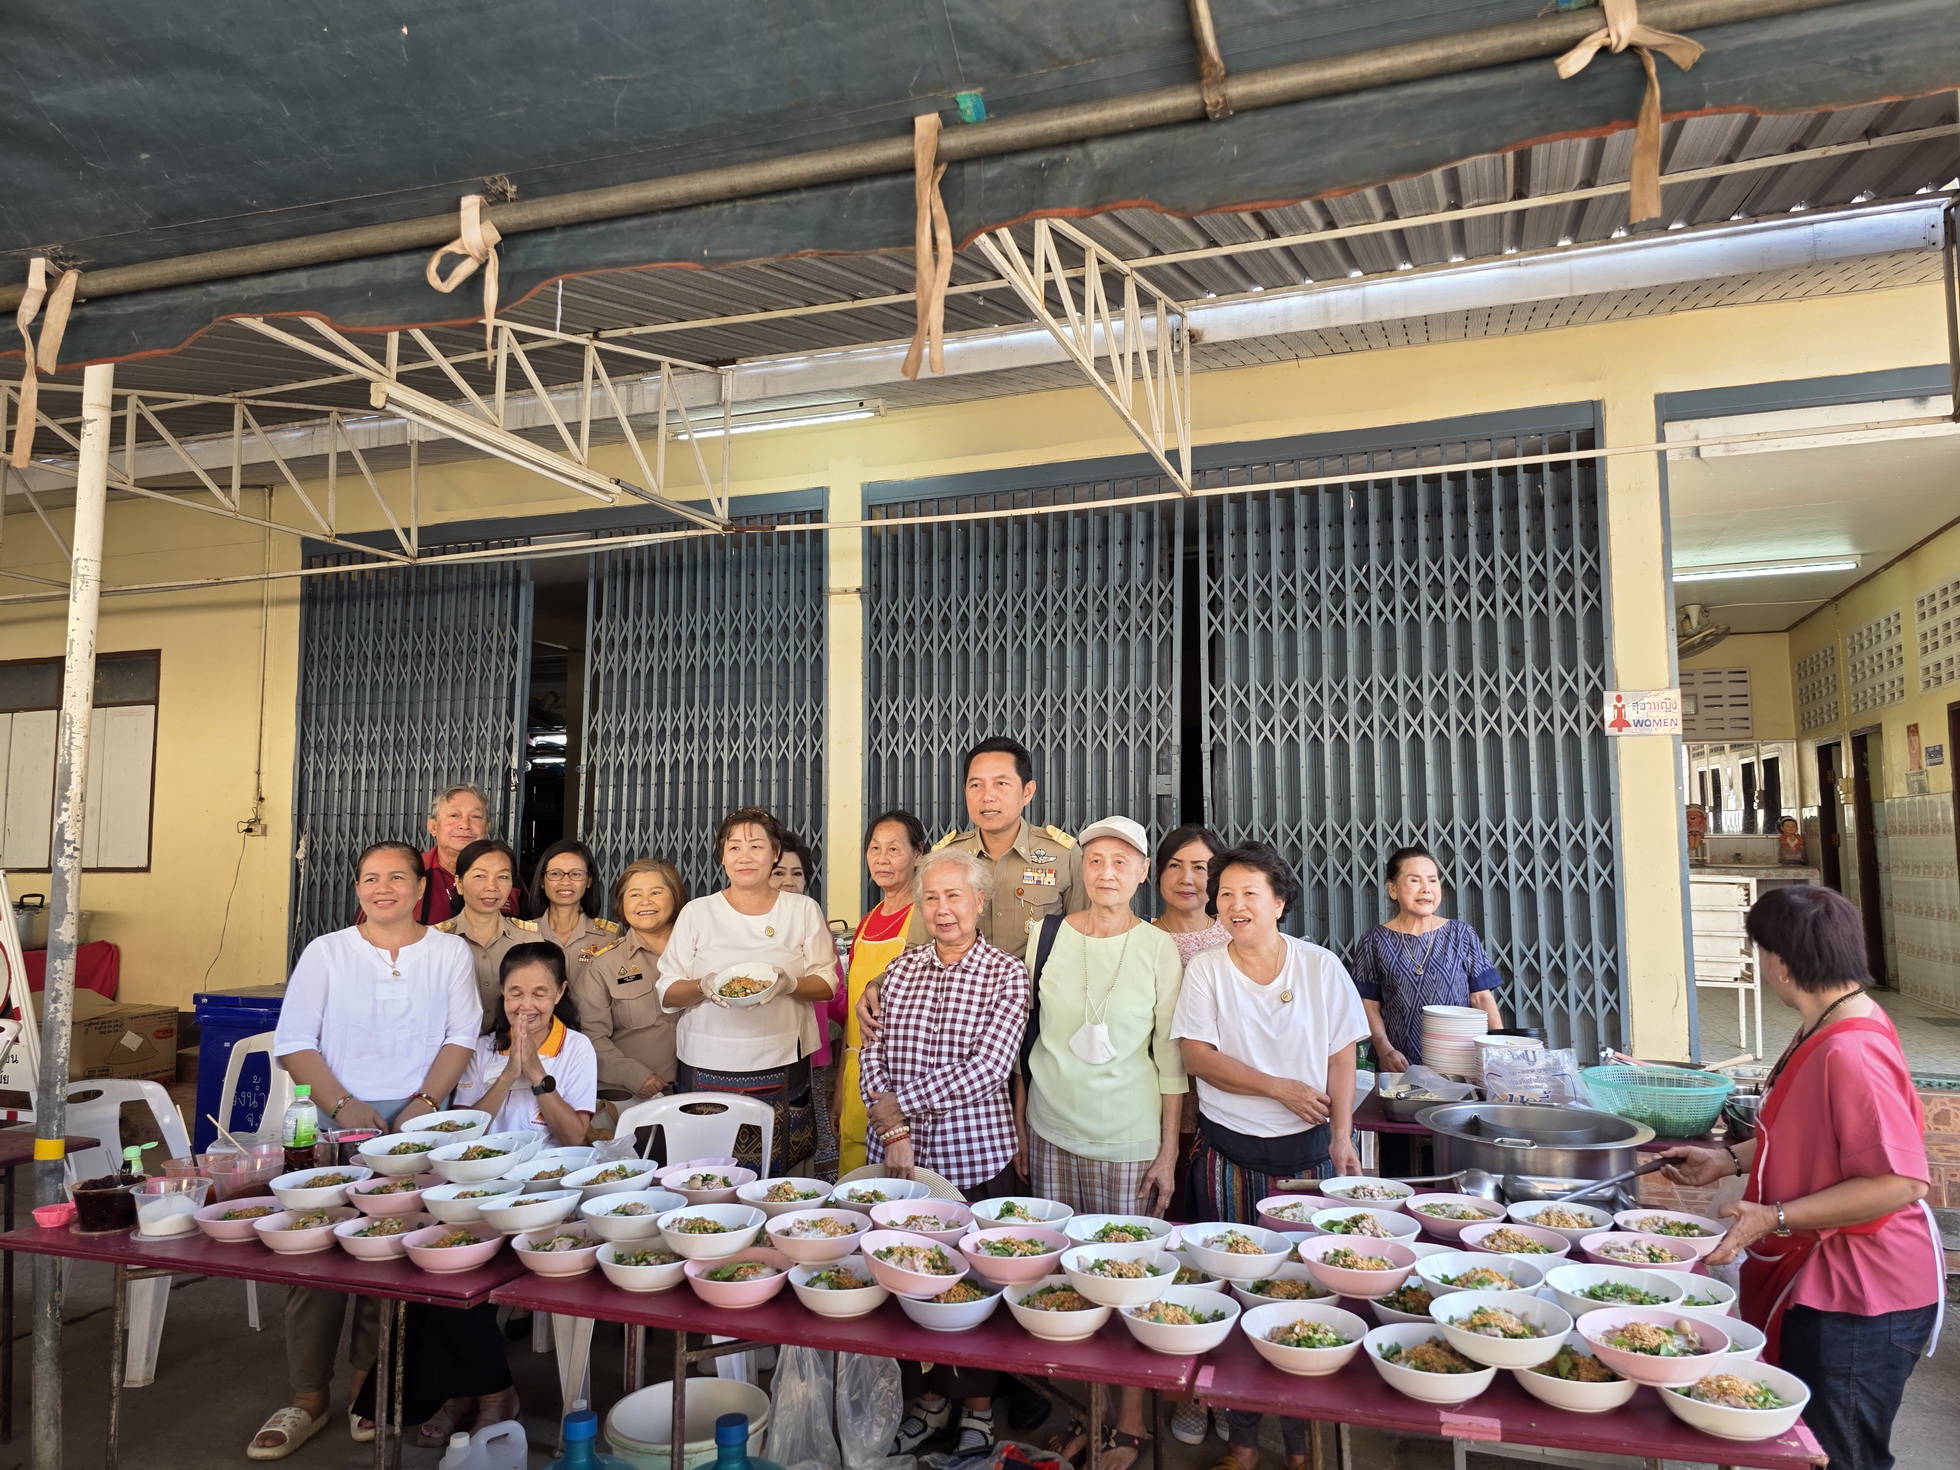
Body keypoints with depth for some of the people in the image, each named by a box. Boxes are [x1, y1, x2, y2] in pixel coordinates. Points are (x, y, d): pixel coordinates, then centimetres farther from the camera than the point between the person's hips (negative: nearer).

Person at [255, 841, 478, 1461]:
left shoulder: (450, 952, 7)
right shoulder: (326, 952, 7)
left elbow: (462, 1036, 3)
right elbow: (294, 1041, 1)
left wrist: (425, 1101, -10)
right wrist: (343, 1105, -11)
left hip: (416, 1117, -1)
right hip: (334, 1118, 1)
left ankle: (368, 1384, 12)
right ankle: (308, 1396, 8)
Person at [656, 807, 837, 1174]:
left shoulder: (803, 910, 8)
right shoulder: (697, 913, 8)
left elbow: (827, 984, 6)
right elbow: (667, 992, 6)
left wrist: (790, 983, -14)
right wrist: (704, 986, -15)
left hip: (783, 1065, 0)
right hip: (709, 1066, 0)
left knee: (783, 1179, -1)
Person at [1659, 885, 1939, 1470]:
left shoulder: (1851, 1053, -29)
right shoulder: (1828, 1029, 6)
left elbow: (1901, 1181, -31)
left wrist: (1774, 1217, -29)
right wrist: (1730, 1159, 9)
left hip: (1858, 1301, -10)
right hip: (1818, 1280, 10)